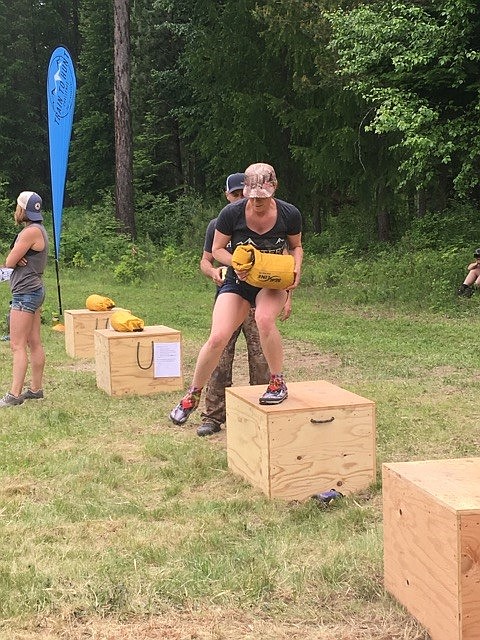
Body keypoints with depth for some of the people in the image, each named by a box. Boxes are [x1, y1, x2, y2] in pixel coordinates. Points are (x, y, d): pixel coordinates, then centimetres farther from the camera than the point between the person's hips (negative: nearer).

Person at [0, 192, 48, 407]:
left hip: (26, 293, -10)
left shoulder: (31, 232, -17)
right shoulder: (37, 230, 16)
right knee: (34, 343, 11)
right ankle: (36, 389, 16)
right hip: (34, 290, 10)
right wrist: (19, 259, -10)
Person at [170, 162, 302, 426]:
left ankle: (278, 382, -13)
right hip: (238, 282, 0)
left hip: (273, 283, 0)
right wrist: (236, 263, -21)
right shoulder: (232, 213, -14)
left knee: (264, 318, -35)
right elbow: (218, 249, -1)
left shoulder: (289, 214, -11)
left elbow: (296, 247, 8)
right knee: (217, 337, -15)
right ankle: (193, 394, 8)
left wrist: (296, 270, -11)